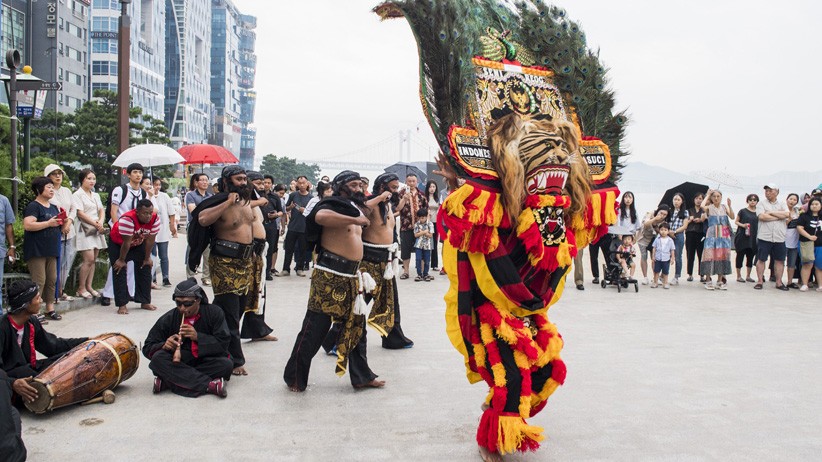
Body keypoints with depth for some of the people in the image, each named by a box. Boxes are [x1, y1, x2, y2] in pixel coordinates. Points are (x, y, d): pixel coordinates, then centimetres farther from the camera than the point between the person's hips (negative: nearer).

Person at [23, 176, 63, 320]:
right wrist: (48, 223, -19)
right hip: (36, 251, -8)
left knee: (52, 280, 9)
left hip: (51, 250, 8)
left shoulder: (54, 207, 18)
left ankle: (50, 308, 17)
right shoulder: (33, 206, -8)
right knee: (39, 281, -10)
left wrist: (61, 223, 5)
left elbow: (57, 226, 28)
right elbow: (27, 225, -21)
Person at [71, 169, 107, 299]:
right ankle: (81, 288, -4)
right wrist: (96, 224, -13)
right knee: (89, 259, -14)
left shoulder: (95, 195, 19)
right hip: (85, 230, -7)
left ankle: (89, 286, 11)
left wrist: (101, 222, -8)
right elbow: (80, 214, -11)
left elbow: (101, 210, 13)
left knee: (93, 259, 5)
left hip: (97, 230, 7)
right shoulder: (77, 195, -4)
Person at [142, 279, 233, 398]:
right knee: (158, 358, -28)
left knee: (226, 364, -31)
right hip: (178, 363, 1)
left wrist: (198, 337, -23)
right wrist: (164, 346, -21)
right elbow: (147, 348, 1)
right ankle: (209, 385, -35)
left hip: (207, 361, -1)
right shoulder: (169, 318, 0)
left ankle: (167, 382, -28)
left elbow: (223, 343, -10)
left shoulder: (214, 313, -2)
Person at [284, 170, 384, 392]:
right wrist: (355, 219, -30)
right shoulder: (333, 206, -9)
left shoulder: (355, 209, 18)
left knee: (356, 327, 13)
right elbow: (320, 216, -34)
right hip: (329, 276, -9)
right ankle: (295, 377, 8)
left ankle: (362, 376, 23)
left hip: (351, 277, 9)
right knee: (314, 328, -4)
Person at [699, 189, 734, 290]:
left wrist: (729, 205, -13)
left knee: (722, 255, 4)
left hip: (724, 235, 3)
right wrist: (707, 195, -7)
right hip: (712, 234, -3)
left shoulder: (724, 207, 10)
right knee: (710, 255, -8)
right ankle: (708, 281, -3)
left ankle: (720, 281, 12)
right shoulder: (709, 207, 2)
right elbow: (702, 206, -21)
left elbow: (732, 217, -2)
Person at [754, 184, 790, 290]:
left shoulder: (782, 204, 12)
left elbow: (787, 214, -8)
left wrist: (771, 212, -8)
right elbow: (762, 216, -14)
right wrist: (779, 216, -6)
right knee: (761, 259, 0)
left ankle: (779, 282, 14)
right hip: (764, 237, -2)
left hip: (779, 238, 2)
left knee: (780, 260, 6)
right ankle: (760, 281, 9)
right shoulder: (761, 204, 4)